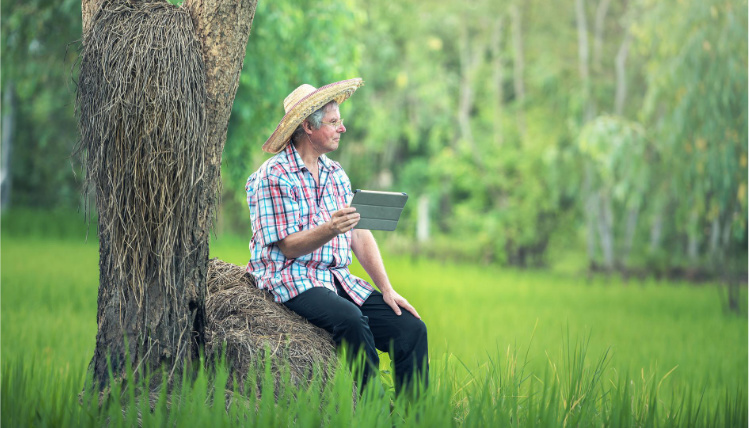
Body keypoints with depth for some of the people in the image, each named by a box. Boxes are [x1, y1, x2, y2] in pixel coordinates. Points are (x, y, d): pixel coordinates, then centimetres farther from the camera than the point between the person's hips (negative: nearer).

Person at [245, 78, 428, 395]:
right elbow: (289, 247, -12)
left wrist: (387, 290, 2)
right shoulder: (275, 176, -7)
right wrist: (330, 230, -31)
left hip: (340, 280, 7)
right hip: (294, 280, -7)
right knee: (351, 320, -35)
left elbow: (361, 236, 12)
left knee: (412, 328, -12)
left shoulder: (335, 173, 16)